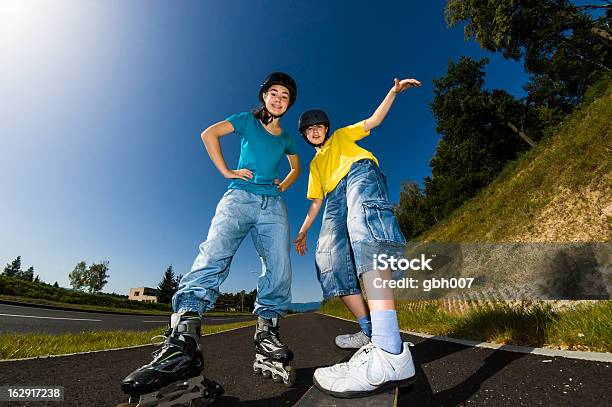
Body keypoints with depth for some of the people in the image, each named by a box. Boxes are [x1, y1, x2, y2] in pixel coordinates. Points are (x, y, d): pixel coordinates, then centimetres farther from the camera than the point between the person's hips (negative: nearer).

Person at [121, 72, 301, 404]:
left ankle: (266, 339, -5)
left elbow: (296, 167, 38)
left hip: (273, 205, 4)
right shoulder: (247, 120, 17)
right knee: (213, 258, -25)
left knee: (279, 271, -13)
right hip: (239, 196, -3)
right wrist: (226, 171, 0)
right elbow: (209, 134, 8)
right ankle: (182, 342, -33)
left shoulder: (287, 138, 26)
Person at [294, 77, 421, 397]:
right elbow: (317, 201, 29)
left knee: (361, 220, -37)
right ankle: (371, 333, -3)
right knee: (329, 261, -14)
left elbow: (374, 120, 23)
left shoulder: (342, 136, 31)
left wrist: (393, 91, 12)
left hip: (360, 171, -5)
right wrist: (303, 231, 21)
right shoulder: (315, 165, 36)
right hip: (335, 196, 5)